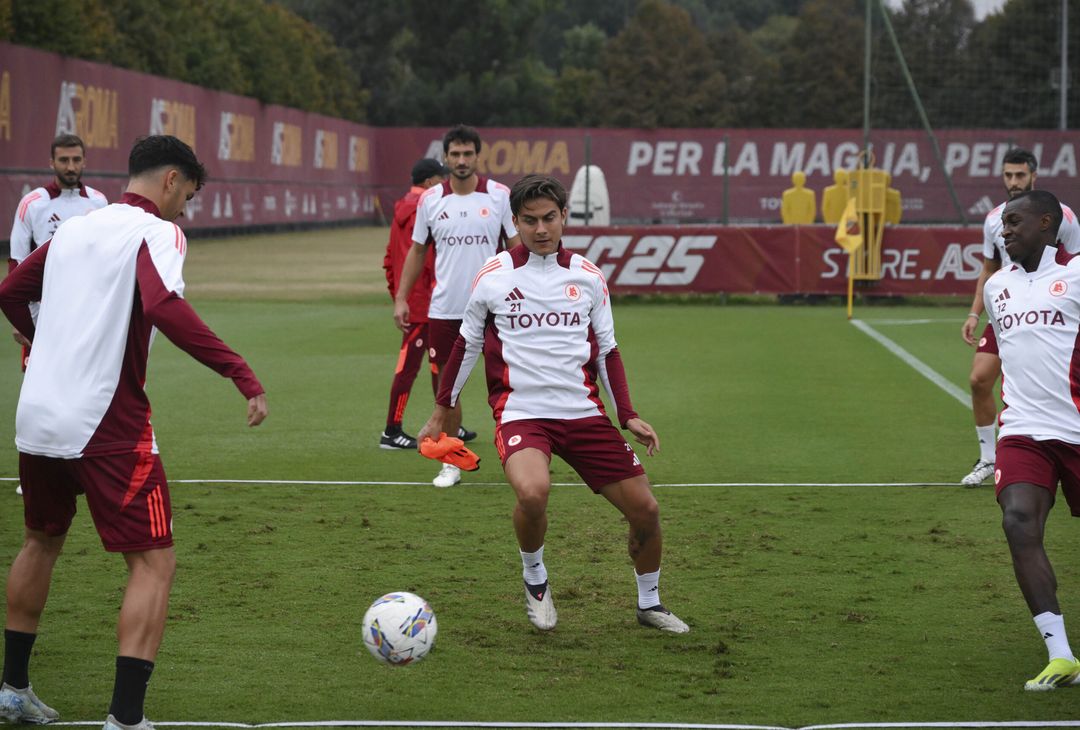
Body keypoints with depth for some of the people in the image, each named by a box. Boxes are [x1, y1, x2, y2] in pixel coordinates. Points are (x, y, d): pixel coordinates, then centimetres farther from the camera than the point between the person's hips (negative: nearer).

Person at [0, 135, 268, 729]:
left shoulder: (72, 229, 13)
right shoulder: (156, 232, -7)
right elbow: (165, 306, -26)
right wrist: (241, 374, -29)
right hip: (107, 426, -7)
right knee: (155, 563, -2)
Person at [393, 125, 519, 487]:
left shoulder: (500, 196, -2)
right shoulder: (430, 200, 3)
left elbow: (516, 247, 1)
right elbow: (416, 251, 11)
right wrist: (401, 298, 5)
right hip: (444, 311, 2)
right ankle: (451, 463, 14)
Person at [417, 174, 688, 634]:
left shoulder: (588, 276, 6)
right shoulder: (493, 277, -1)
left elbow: (606, 350, 14)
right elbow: (467, 345, 11)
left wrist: (628, 416, 5)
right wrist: (442, 412, 14)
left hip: (583, 411, 3)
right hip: (521, 412, -3)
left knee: (645, 509, -1)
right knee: (532, 492, -33)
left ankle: (649, 604, 26)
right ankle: (534, 580, -2)